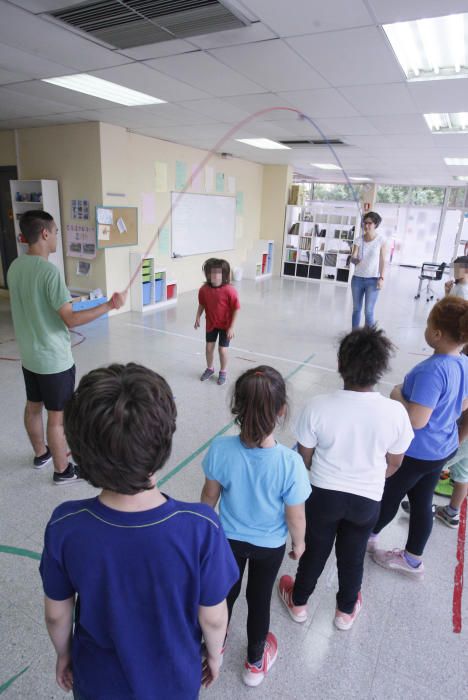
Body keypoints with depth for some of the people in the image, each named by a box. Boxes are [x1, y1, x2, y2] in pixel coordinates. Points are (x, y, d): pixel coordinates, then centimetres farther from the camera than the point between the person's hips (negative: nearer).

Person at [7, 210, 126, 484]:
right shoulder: (49, 271, -23)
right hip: (54, 359, -8)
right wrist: (110, 305, -21)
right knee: (58, 416, 5)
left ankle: (41, 454, 42)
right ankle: (63, 470, 20)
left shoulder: (15, 267, 2)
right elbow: (71, 319, -25)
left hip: (29, 356, 8)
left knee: (33, 407, 22)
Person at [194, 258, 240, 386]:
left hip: (225, 325, -3)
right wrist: (198, 317, -6)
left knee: (222, 349, 2)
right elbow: (201, 304, 4)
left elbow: (236, 309, -19)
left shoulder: (229, 290, -27)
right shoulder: (204, 289, -14)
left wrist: (231, 327, -17)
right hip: (211, 324, 4)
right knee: (209, 347, 12)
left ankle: (223, 372, 27)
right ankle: (210, 368, 38)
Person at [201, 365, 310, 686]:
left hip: (228, 538, 1)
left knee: (226, 592, 29)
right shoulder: (290, 462, -35)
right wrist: (299, 543, 2)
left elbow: (210, 496, -12)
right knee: (259, 599, 26)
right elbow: (296, 517, -20)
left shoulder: (221, 449, -30)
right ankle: (255, 663, 53)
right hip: (270, 545, -1)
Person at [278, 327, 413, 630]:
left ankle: (299, 602, 50)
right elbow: (394, 463, -5)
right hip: (367, 500, 1)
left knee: (314, 550, 25)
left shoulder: (317, 406, -26)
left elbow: (304, 457, -11)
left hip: (323, 494, -1)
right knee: (353, 556, 26)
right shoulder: (395, 412, -21)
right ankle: (346, 611, 51)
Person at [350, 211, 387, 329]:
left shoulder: (381, 240, -3)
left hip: (372, 280, -3)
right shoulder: (359, 240, 3)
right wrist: (354, 259, -31)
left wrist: (381, 278, -10)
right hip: (357, 279, 3)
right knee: (356, 309, 9)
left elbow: (382, 261, -3)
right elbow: (353, 257, -7)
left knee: (368, 311, -6)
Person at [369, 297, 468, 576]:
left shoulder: (433, 370, -33)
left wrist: (398, 395, -17)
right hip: (442, 449, 8)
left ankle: (369, 537, 45)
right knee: (422, 503, 22)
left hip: (414, 452, -7)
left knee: (388, 497, 18)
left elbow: (416, 420, -33)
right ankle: (413, 560, 41)